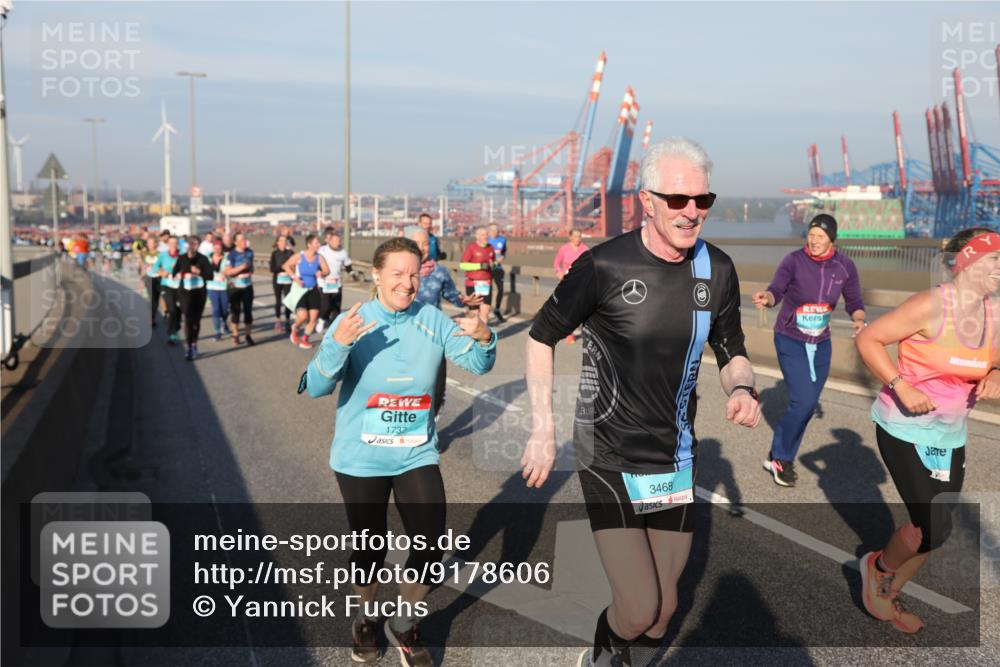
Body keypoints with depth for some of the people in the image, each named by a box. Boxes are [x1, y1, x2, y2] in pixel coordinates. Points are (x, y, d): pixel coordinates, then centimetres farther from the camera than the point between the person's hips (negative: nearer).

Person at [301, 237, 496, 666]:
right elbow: (315, 388, -19)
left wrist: (484, 338, -32)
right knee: (369, 551, 12)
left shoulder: (433, 320, -4)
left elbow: (477, 364, -9)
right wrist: (338, 344, -37)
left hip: (417, 455, 2)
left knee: (431, 546, 0)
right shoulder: (351, 323, -11)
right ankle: (366, 619, 43)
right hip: (360, 459, -2)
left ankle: (403, 626, 28)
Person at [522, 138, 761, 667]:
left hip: (676, 460, 5)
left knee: (663, 608, 14)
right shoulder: (604, 266, -16)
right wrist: (543, 429, -9)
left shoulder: (717, 270, -2)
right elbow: (540, 337, -3)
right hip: (609, 459, -4)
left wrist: (742, 389, -13)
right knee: (638, 610, -9)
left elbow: (732, 353, 10)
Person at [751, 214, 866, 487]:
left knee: (808, 405, 10)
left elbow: (854, 302, 0)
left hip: (821, 343, 5)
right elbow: (776, 291, -32)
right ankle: (780, 458, 6)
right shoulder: (794, 260, -18)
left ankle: (780, 456, 28)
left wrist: (859, 320, -22)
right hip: (790, 341, -5)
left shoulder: (845, 266, -6)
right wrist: (766, 298, -55)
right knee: (803, 402, -14)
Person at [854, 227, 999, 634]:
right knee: (934, 527, -12)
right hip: (906, 429, -7)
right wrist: (901, 387, -24)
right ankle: (878, 567, 18)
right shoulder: (931, 306, -19)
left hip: (951, 435, 7)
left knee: (934, 529, 13)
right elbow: (867, 340, -17)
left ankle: (888, 594, 34)